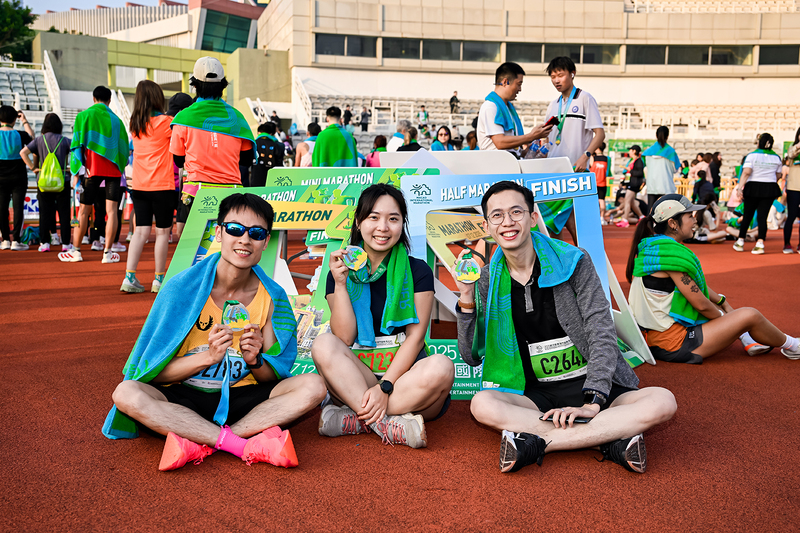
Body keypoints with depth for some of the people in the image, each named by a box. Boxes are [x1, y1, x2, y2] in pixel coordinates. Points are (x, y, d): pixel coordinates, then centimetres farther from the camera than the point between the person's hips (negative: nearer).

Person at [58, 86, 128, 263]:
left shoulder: (83, 116, 4)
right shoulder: (116, 119, 10)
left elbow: (77, 144, -2)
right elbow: (123, 146, 10)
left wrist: (77, 170, -3)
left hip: (92, 169, -1)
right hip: (113, 169, 1)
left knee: (84, 211, 5)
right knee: (111, 210, -1)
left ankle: (76, 251, 11)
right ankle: (107, 252, -3)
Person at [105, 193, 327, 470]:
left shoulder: (272, 297, -2)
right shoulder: (182, 288, -8)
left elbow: (274, 378, 2)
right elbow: (155, 373, -9)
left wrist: (255, 361, -21)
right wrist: (208, 356, -25)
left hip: (241, 400, 2)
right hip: (183, 400, -1)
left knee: (313, 386, -21)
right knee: (126, 393, -30)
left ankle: (198, 443, -26)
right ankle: (250, 445, -32)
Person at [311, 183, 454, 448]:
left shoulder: (417, 271, 4)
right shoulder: (341, 273, 7)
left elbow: (415, 336, -6)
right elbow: (344, 339, -3)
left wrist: (384, 387, -18)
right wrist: (340, 284, -12)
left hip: (404, 373, -1)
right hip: (355, 379, 1)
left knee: (441, 367, -32)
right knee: (323, 344, -26)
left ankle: (355, 420, -25)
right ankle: (388, 422, -33)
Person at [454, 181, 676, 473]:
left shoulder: (573, 262, -4)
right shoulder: (487, 280, 2)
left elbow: (602, 333, -10)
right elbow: (472, 356, 1)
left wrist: (592, 403, -22)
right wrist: (466, 299, -13)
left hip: (592, 386, 0)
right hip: (536, 396, 1)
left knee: (663, 401, -27)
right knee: (482, 404, -31)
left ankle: (536, 443, -30)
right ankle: (610, 437, -30)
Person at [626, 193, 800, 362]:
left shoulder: (650, 248, 8)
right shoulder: (673, 253, -22)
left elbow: (695, 285, 20)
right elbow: (700, 304, -17)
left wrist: (722, 302, 19)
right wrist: (723, 317, 2)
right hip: (673, 346, -10)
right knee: (749, 315, -5)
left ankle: (748, 340, 27)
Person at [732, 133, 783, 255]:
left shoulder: (752, 156, -7)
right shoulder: (777, 158, 4)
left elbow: (746, 173, -17)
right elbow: (778, 176, 11)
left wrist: (739, 188, -18)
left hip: (753, 187, -2)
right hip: (770, 189, 2)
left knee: (747, 216, 8)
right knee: (763, 216, 2)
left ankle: (740, 242, 15)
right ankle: (760, 243, -6)